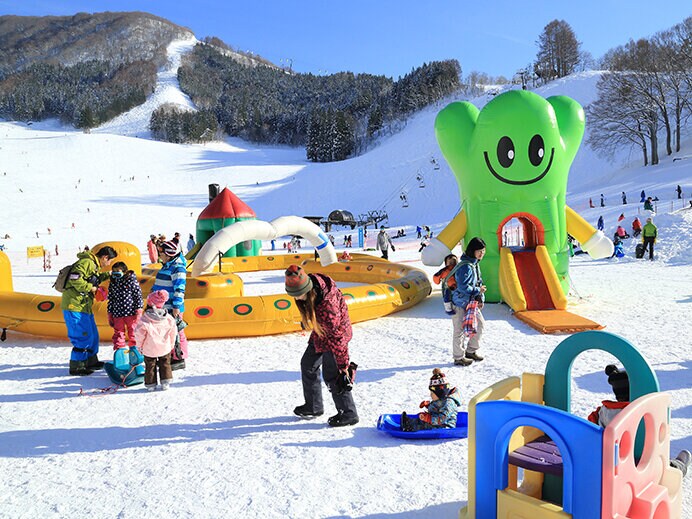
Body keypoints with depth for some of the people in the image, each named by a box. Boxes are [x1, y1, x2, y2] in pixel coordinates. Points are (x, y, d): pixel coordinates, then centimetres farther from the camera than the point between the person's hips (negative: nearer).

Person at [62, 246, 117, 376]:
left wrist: (107, 275, 21)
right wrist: (90, 288, -16)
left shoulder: (93, 265, 17)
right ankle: (76, 367, 3)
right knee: (84, 336, -7)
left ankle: (91, 361, 31)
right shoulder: (87, 262, -16)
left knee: (92, 334, 18)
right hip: (74, 306, -11)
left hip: (84, 306, 11)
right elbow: (75, 279, -26)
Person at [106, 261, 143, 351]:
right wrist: (110, 314, 13)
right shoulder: (113, 283, 7)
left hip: (131, 312, -4)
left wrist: (138, 310, -9)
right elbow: (110, 299, 14)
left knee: (133, 333, 6)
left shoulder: (132, 280, -5)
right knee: (118, 333, 8)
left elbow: (138, 295, -5)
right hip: (117, 314, 4)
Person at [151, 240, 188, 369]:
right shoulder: (166, 266, 15)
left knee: (176, 332, -4)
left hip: (172, 308, -10)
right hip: (164, 307, 10)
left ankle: (180, 359, 3)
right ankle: (171, 355, 28)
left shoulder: (177, 268, -16)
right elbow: (158, 284, 28)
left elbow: (179, 289, -21)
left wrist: (176, 306, -23)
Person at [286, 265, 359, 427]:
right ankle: (314, 406, 34)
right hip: (320, 332, 9)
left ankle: (349, 414, 8)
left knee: (331, 375, -8)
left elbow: (337, 337, -32)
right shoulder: (312, 282, -18)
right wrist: (306, 320, 25)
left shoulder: (326, 305, -40)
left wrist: (343, 365, -24)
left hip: (334, 334, -9)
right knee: (308, 365, 17)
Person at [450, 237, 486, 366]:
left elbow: (479, 282, 16)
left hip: (471, 303, 10)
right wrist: (478, 291, -14)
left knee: (480, 324, 16)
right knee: (460, 330, 0)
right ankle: (459, 358, 13)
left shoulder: (475, 264, 9)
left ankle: (471, 351, 31)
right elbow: (463, 287, -27)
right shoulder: (466, 266, -23)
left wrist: (481, 299, 5)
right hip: (460, 303, -10)